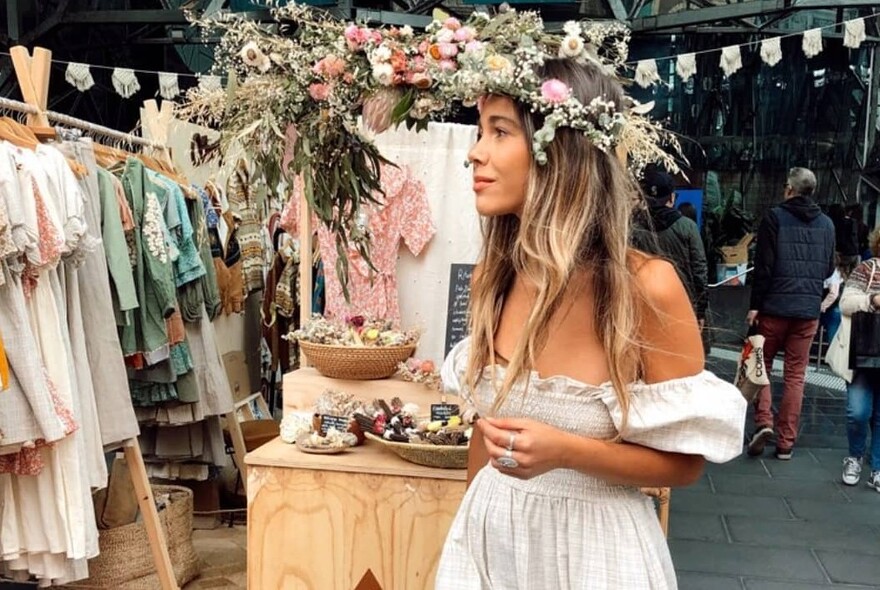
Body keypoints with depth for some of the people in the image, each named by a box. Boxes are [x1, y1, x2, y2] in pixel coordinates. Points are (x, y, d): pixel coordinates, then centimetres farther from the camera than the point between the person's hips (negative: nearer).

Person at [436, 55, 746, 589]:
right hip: (489, 534, 5)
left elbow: (685, 462, -12)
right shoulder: (494, 277, -4)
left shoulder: (646, 286, -19)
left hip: (591, 545, -4)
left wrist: (566, 451, -25)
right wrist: (474, 520, 14)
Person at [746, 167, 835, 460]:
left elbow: (764, 265, -11)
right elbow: (829, 269, 13)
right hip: (809, 310, 3)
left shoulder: (775, 217, -7)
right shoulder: (827, 224, 7)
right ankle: (786, 441, 9)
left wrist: (755, 304, -7)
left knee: (762, 364, 12)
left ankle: (763, 421, -6)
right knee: (796, 374, 7)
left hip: (775, 306, -3)